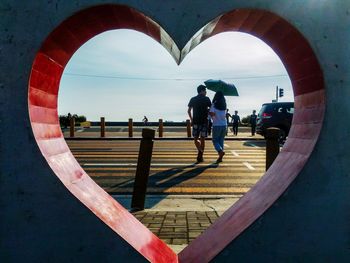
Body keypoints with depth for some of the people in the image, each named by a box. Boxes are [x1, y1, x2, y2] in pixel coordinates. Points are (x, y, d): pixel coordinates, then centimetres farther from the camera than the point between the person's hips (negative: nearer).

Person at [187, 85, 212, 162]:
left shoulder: (193, 99, 7)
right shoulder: (206, 99, -1)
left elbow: (189, 111, 8)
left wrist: (191, 119, 17)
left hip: (196, 122, 1)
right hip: (204, 121, -1)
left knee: (195, 138, 11)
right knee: (202, 139, 5)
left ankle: (200, 150, -13)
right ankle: (200, 156, 3)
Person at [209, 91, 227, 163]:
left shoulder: (214, 105, -8)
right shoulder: (224, 105, 7)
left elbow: (211, 113, -20)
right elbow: (225, 115, 12)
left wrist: (213, 116, 0)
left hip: (217, 125, -4)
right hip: (224, 125, 5)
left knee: (215, 141, 7)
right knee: (221, 141, 13)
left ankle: (221, 151, -19)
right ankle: (220, 157, 10)